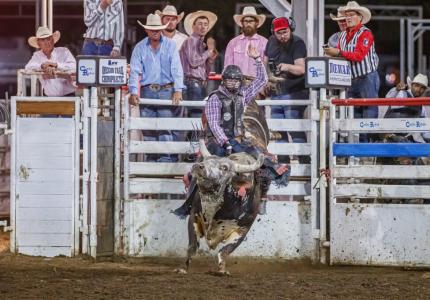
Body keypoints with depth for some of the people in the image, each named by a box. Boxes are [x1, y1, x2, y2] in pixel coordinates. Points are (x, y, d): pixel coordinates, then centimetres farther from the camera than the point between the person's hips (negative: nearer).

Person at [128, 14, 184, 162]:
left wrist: (178, 90, -14)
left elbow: (176, 69, -2)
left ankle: (167, 158, -9)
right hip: (147, 91, 2)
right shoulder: (140, 48, 9)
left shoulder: (170, 45, 5)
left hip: (166, 90, -2)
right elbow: (135, 71, 2)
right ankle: (151, 159, 8)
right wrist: (133, 92, -12)